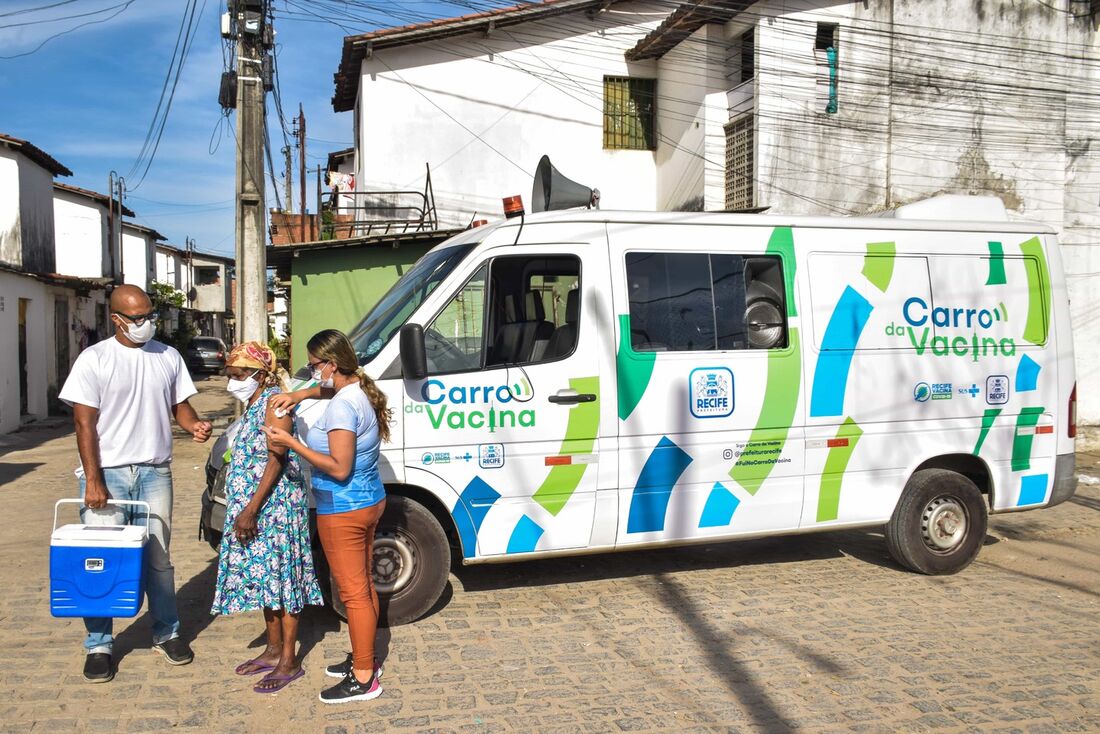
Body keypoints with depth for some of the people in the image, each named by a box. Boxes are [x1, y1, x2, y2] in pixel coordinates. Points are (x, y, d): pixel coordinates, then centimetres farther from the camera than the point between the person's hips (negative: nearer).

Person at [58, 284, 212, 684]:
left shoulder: (168, 357, 6)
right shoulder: (95, 359, -5)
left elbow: (179, 406, 13)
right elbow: (84, 423, -7)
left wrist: (195, 425, -11)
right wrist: (93, 480, -13)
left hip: (155, 471, 3)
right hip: (108, 473, -3)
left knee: (158, 557, 10)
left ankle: (167, 633, 25)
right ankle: (98, 645, 16)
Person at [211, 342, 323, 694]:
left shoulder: (274, 402, -14)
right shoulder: (253, 405, 15)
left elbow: (277, 460, -20)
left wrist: (251, 509, -22)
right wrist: (245, 510, 16)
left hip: (275, 505, -10)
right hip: (255, 509, 10)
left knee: (280, 576, -2)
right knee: (264, 578, 16)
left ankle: (288, 662, 6)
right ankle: (274, 650, 29)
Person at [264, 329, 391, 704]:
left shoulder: (342, 406, -23)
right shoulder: (360, 390, 5)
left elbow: (339, 467, -26)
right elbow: (328, 389, 28)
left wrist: (291, 443, -22)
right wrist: (300, 394, 10)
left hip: (343, 512, -10)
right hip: (369, 502, 10)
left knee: (353, 592, 0)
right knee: (363, 585, 19)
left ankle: (363, 679, 10)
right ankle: (364, 659, 33)